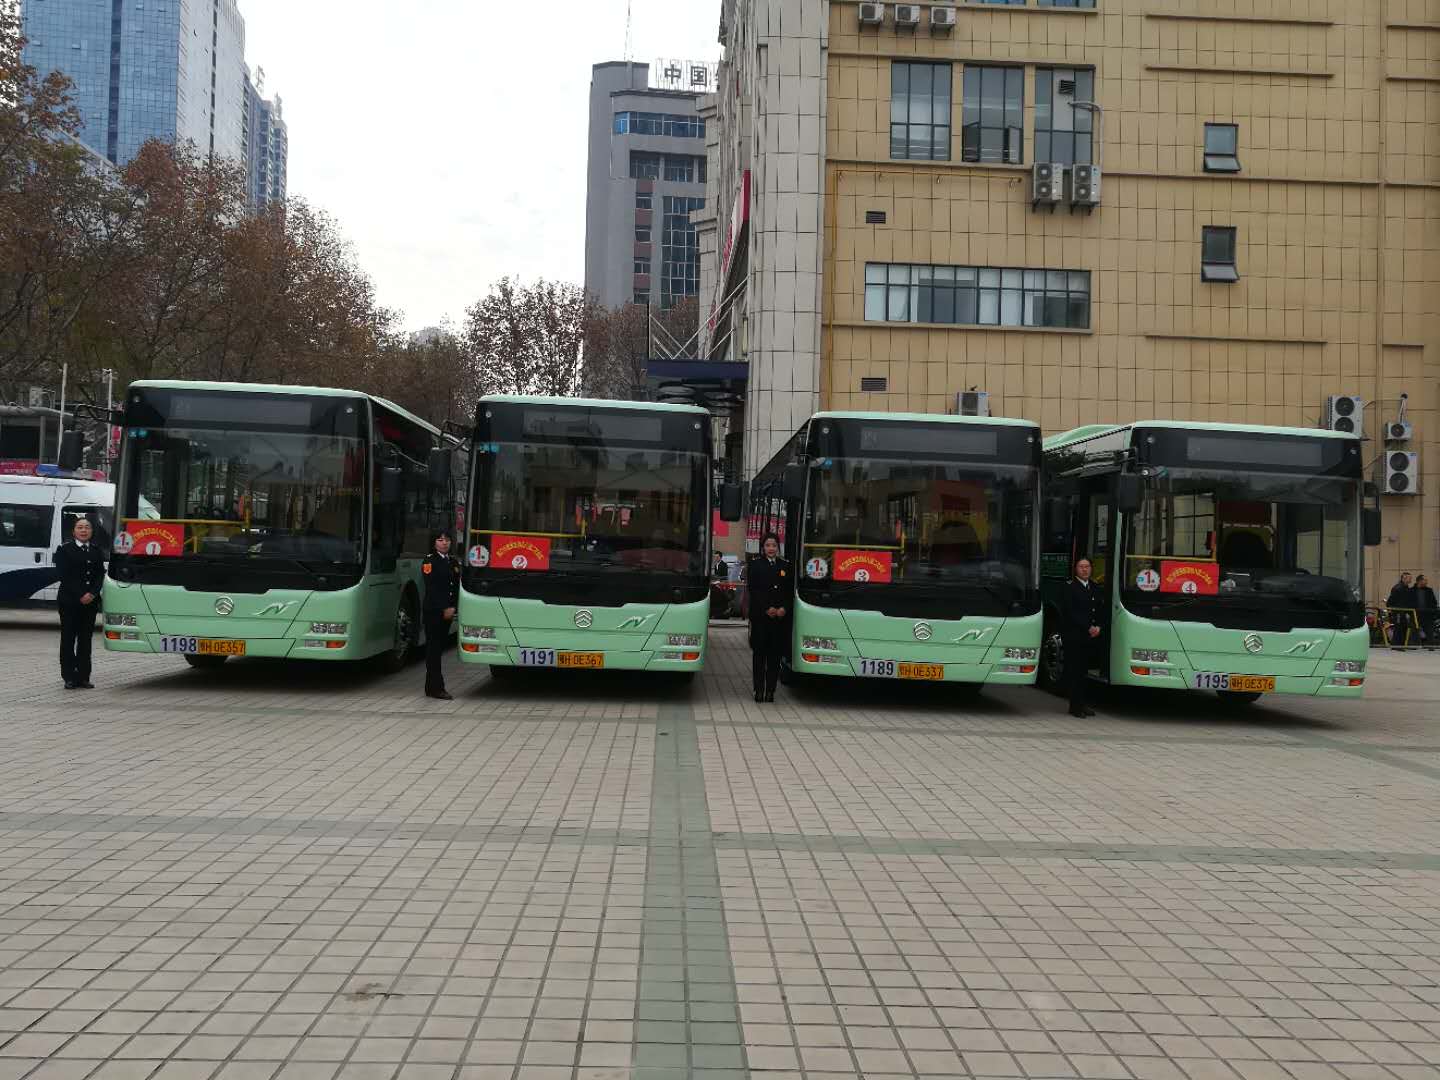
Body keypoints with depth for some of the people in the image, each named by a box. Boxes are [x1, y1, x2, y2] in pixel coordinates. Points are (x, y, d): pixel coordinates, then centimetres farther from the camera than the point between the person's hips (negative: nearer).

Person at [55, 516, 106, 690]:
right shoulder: (64, 549, -1)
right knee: (68, 639, 1)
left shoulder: (96, 550, 11)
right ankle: (69, 677, 4)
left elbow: (100, 575, 5)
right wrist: (80, 595, -15)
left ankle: (83, 677, 9)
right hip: (69, 602, -4)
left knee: (86, 639, 6)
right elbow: (65, 576, -9)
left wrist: (92, 594, -11)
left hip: (91, 602, 4)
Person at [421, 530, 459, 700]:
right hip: (433, 611, -7)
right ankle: (436, 688, -4)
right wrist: (444, 609, -14)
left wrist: (452, 607, 2)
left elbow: (456, 587, 14)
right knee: (434, 648, -4)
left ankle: (432, 687, 15)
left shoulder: (452, 562, 16)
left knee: (440, 648, 9)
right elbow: (431, 588, -12)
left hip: (447, 613, 7)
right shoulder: (429, 561, -5)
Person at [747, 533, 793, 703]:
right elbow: (753, 590, -4)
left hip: (781, 617, 2)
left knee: (775, 655, 3)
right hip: (760, 617, -2)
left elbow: (790, 592, 8)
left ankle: (770, 690, 6)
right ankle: (759, 690, 5)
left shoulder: (786, 566, 12)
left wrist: (784, 608, -9)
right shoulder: (755, 565, 5)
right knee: (759, 654, 2)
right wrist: (767, 609, -13)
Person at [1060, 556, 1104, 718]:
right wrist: (1088, 627, -13)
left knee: (1085, 671, 8)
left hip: (1091, 637, 6)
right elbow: (1071, 612, -11)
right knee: (1075, 671, -3)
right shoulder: (1069, 587, -4)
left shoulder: (1094, 588, 16)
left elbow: (1100, 611, 15)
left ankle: (1082, 703, 14)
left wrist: (1098, 627, -3)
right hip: (1074, 636, -6)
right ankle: (1075, 706, 1)